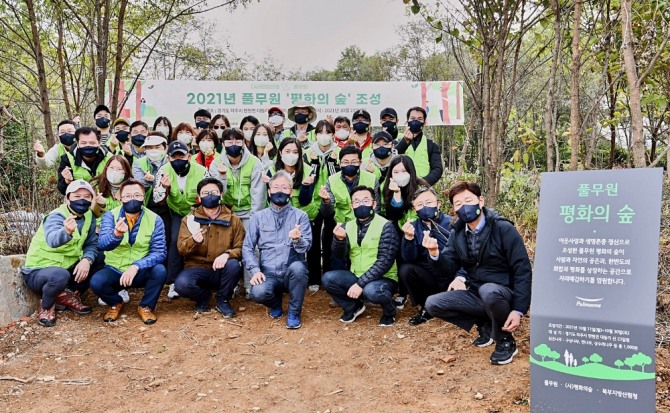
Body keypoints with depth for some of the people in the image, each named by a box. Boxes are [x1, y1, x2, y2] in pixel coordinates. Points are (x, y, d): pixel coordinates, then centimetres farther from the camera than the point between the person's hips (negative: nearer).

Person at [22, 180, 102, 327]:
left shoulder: (89, 216, -2)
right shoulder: (56, 217, -23)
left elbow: (92, 244, -2)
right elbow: (52, 240, -45)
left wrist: (87, 260, -24)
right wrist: (67, 232, -68)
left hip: (67, 267, 7)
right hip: (38, 271, -7)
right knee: (60, 275, -37)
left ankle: (69, 295, 6)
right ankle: (46, 306, -4)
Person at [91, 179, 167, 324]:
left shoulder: (154, 219, -11)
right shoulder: (110, 216, -10)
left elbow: (159, 253, -17)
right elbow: (102, 245, -27)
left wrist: (136, 266, -33)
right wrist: (116, 234, -50)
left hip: (141, 272, 0)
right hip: (114, 270, 1)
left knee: (159, 270, -30)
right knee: (96, 281, -28)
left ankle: (146, 306, -1)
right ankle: (116, 303, 7)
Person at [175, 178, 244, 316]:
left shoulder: (233, 220, 2)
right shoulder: (189, 219, 4)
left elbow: (241, 248, -4)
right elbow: (181, 248, -5)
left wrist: (227, 254, -26)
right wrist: (194, 241, -29)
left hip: (221, 270, 0)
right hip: (196, 268, 0)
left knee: (234, 265, -33)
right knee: (181, 284, -31)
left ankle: (223, 301, -4)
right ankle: (204, 297, 6)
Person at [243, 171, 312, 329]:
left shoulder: (300, 216, 3)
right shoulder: (258, 217, 8)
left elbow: (306, 246, -9)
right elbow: (247, 247, 4)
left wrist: (297, 239, -32)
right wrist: (255, 270, -12)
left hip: (292, 273, -1)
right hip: (268, 274, 1)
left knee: (298, 267, -36)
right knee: (258, 293, -31)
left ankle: (294, 313, -9)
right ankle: (276, 303, 9)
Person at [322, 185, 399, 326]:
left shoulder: (385, 226, -13)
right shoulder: (348, 226, 4)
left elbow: (385, 261, -19)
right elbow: (340, 255, -3)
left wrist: (360, 284, -25)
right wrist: (339, 239, -25)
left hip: (383, 278, -5)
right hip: (356, 276, 5)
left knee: (371, 291, -36)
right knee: (328, 278, -16)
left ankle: (389, 310, 0)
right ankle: (353, 306, 10)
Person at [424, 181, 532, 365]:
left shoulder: (504, 229, -15)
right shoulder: (457, 233, 1)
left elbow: (522, 271, -16)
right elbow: (449, 268, -2)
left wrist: (518, 309, -24)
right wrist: (435, 253, -24)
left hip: (502, 294, -6)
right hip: (477, 294, 6)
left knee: (488, 291, -40)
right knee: (432, 304, -11)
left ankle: (505, 340, -11)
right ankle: (485, 324, 6)